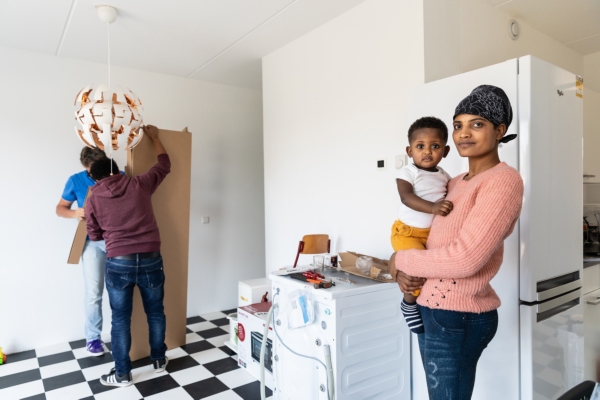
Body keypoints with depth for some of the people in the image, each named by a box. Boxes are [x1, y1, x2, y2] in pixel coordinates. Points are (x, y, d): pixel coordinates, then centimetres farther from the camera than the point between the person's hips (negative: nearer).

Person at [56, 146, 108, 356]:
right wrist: (74, 213, -14)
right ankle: (92, 337, 19)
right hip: (93, 242, 0)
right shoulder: (76, 181, -2)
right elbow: (60, 208, 7)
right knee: (93, 292, 1)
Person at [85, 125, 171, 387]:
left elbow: (94, 235, 13)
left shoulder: (93, 199, 3)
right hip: (150, 259, 1)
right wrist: (154, 137, 28)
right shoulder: (139, 184, 2)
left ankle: (122, 374, 22)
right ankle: (159, 360, 32)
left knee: (120, 319, 11)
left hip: (118, 263, -1)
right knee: (155, 312, 16)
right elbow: (164, 164, 17)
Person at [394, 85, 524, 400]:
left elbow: (465, 259, -25)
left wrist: (402, 260, -11)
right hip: (432, 307, 8)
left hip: (458, 315, -8)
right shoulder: (454, 184, 11)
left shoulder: (503, 180, -15)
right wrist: (404, 273, -5)